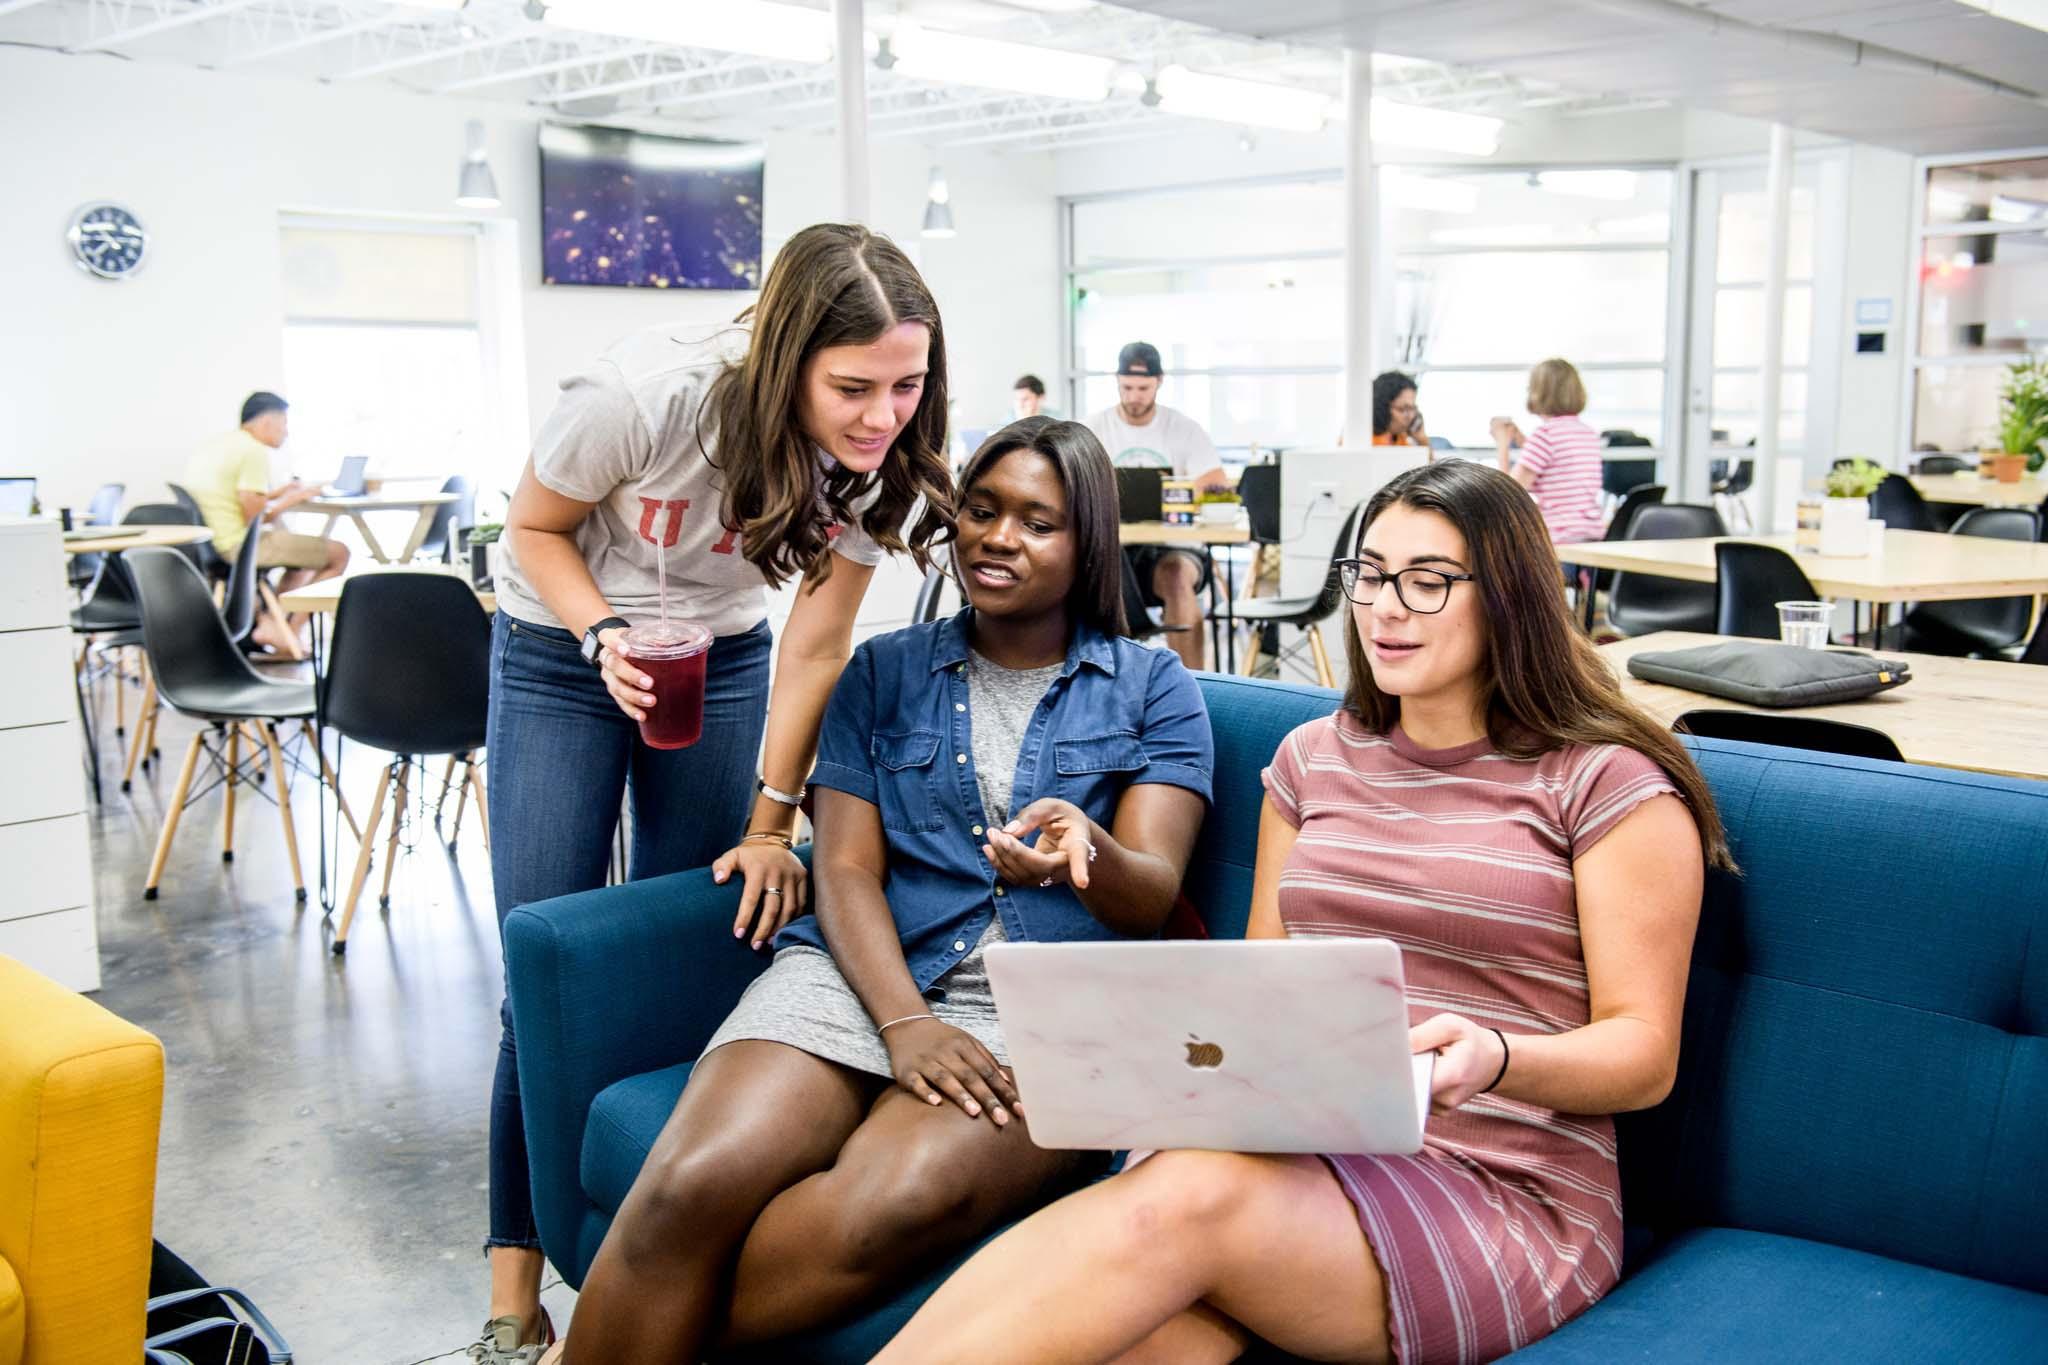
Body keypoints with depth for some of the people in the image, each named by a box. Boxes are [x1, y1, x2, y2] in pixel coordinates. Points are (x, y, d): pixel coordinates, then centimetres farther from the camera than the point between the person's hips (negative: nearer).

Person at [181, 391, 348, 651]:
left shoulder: (212, 447, 16)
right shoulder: (254, 451, -14)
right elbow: (255, 519, -18)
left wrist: (275, 493, 21)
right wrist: (291, 500, -3)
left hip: (211, 546, 10)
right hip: (239, 547, -10)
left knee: (303, 552, 28)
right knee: (338, 553, -4)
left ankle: (270, 622, 10)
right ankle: (288, 628, 0)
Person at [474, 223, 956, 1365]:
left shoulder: (879, 461, -20)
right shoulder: (644, 396, -32)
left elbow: (815, 648, -11)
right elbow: (534, 527, -13)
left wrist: (771, 822, -9)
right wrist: (606, 637, -30)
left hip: (719, 660, 3)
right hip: (561, 655, -3)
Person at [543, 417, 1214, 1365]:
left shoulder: (1154, 689, 13)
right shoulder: (885, 671, 17)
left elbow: (1153, 898, 0)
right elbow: (846, 870, 7)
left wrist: (1087, 852, -25)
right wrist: (905, 1022, -12)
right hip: (872, 970, 2)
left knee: (890, 1205, -33)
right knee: (691, 1185, -30)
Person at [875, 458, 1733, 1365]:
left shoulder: (1607, 783, 1)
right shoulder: (1310, 759, 17)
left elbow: (1645, 1056, -1)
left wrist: (1494, 1058, -23)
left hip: (1504, 1191, -3)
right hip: (1304, 1152, 4)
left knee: (1190, 1196, -35)